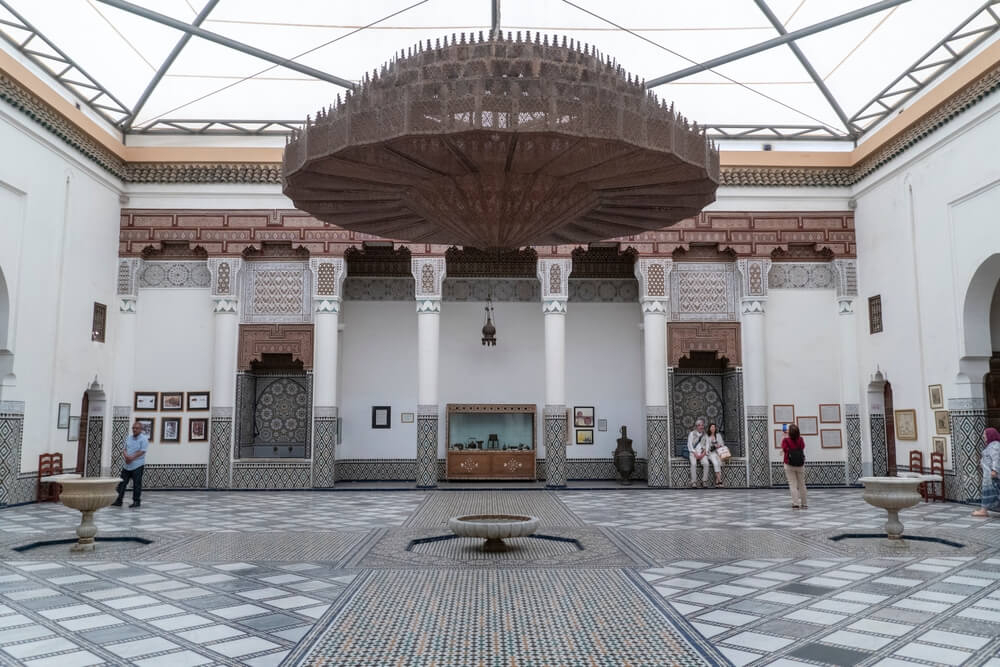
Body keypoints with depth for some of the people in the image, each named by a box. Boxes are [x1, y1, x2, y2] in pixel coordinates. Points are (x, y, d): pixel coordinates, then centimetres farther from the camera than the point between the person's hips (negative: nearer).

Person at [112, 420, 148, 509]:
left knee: (137, 484, -1)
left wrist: (132, 458, -19)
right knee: (122, 483, 7)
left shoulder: (144, 439, -7)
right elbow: (125, 449, 11)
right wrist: (126, 456, -10)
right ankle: (119, 501, 13)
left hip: (137, 465, -6)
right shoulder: (129, 438, 13)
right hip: (127, 465, 6)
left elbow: (142, 451, -14)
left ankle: (136, 501, 7)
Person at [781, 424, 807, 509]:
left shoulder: (786, 440, -10)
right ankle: (803, 504, 19)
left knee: (792, 485, -2)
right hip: (800, 466, 2)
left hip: (789, 466, -2)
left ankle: (796, 503, -10)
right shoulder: (800, 439, -5)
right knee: (802, 485, 13)